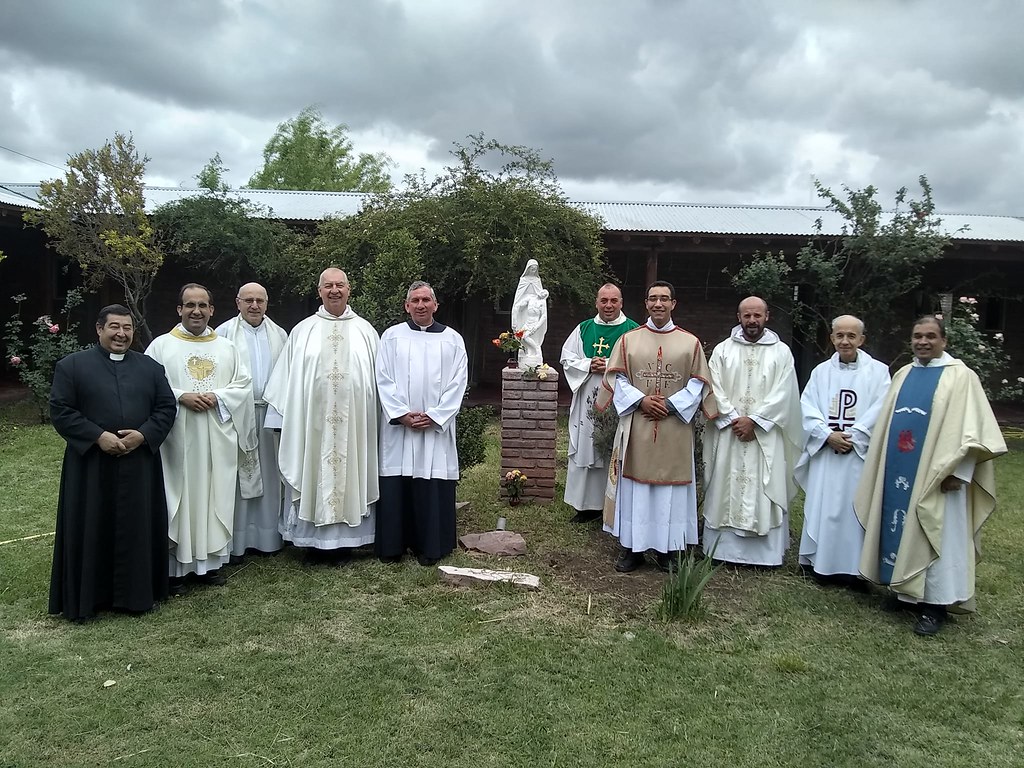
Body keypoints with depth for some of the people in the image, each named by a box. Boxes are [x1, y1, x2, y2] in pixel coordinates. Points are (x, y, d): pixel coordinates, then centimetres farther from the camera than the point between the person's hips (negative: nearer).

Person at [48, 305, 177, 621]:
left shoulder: (151, 367, 10)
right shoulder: (72, 365, 3)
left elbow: (166, 407, 6)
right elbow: (60, 411, -4)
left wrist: (144, 435, -10)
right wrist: (98, 436, -15)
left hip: (139, 465, 2)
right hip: (90, 466, -2)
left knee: (138, 529, 6)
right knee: (90, 531, 4)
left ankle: (136, 593, 19)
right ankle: (86, 596, 17)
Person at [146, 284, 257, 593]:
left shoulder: (227, 347, 12)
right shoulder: (161, 345, 4)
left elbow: (243, 384, 7)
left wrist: (217, 397, -10)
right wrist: (181, 396, -15)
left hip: (217, 439, 3)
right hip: (177, 438, -2)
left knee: (215, 495, 6)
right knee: (178, 498, 0)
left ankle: (211, 561, 18)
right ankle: (176, 567, 10)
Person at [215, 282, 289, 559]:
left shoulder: (279, 334, 10)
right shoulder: (225, 333, 0)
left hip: (270, 413, 3)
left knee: (269, 474, 8)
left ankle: (269, 534, 18)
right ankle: (236, 540, 8)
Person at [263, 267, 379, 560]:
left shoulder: (365, 331, 6)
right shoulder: (303, 331, 5)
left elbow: (377, 379, 8)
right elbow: (287, 379, 5)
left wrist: (376, 420, 5)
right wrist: (287, 419, 0)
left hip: (353, 424, 0)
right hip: (312, 423, 0)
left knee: (349, 475, 5)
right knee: (313, 476, 4)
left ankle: (343, 542, 16)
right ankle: (314, 540, 16)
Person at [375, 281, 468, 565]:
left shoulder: (452, 339, 6)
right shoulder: (392, 336, 6)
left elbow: (458, 383, 0)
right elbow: (384, 379, 0)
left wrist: (434, 416, -9)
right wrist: (402, 414, -11)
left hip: (437, 426, 0)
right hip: (398, 425, 0)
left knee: (433, 488, 1)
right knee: (395, 488, 2)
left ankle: (429, 546, 11)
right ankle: (392, 545, 14)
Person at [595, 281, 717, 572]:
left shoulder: (690, 343, 5)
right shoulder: (629, 339, 6)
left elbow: (698, 383, 2)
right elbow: (616, 378, 3)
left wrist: (672, 405, -11)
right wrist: (641, 400, -12)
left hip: (675, 429, 0)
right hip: (636, 426, 0)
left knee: (670, 487, 4)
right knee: (634, 485, 4)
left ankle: (668, 549, 16)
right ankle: (632, 547, 14)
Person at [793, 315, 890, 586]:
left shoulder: (878, 371, 1)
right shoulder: (821, 371, 9)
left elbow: (880, 412, -7)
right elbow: (807, 408, 1)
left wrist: (851, 437, -13)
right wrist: (828, 435, -12)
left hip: (861, 452, -2)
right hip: (825, 452, 2)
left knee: (855, 508, -1)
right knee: (822, 507, 4)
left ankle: (853, 567, 7)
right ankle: (822, 564, 14)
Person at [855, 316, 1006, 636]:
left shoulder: (961, 376, -5)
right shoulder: (903, 375, 12)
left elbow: (972, 429, -9)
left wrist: (958, 472, -15)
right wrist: (882, 464, 11)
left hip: (936, 475, -6)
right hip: (898, 472, 6)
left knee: (936, 536, -1)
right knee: (900, 529, 11)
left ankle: (934, 604, 7)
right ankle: (904, 591, 23)